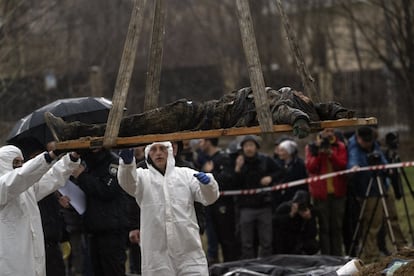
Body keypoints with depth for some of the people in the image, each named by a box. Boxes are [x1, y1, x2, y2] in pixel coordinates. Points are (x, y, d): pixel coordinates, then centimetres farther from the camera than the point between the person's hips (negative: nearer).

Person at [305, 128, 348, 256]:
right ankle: (325, 256, -1)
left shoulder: (340, 147, 5)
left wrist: (331, 154, -19)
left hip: (337, 192, 1)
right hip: (321, 192, -1)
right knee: (324, 227, -2)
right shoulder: (311, 147, 3)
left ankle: (337, 256, 10)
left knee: (337, 226, 5)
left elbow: (343, 166, -6)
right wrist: (318, 153, -19)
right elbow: (310, 168, -6)